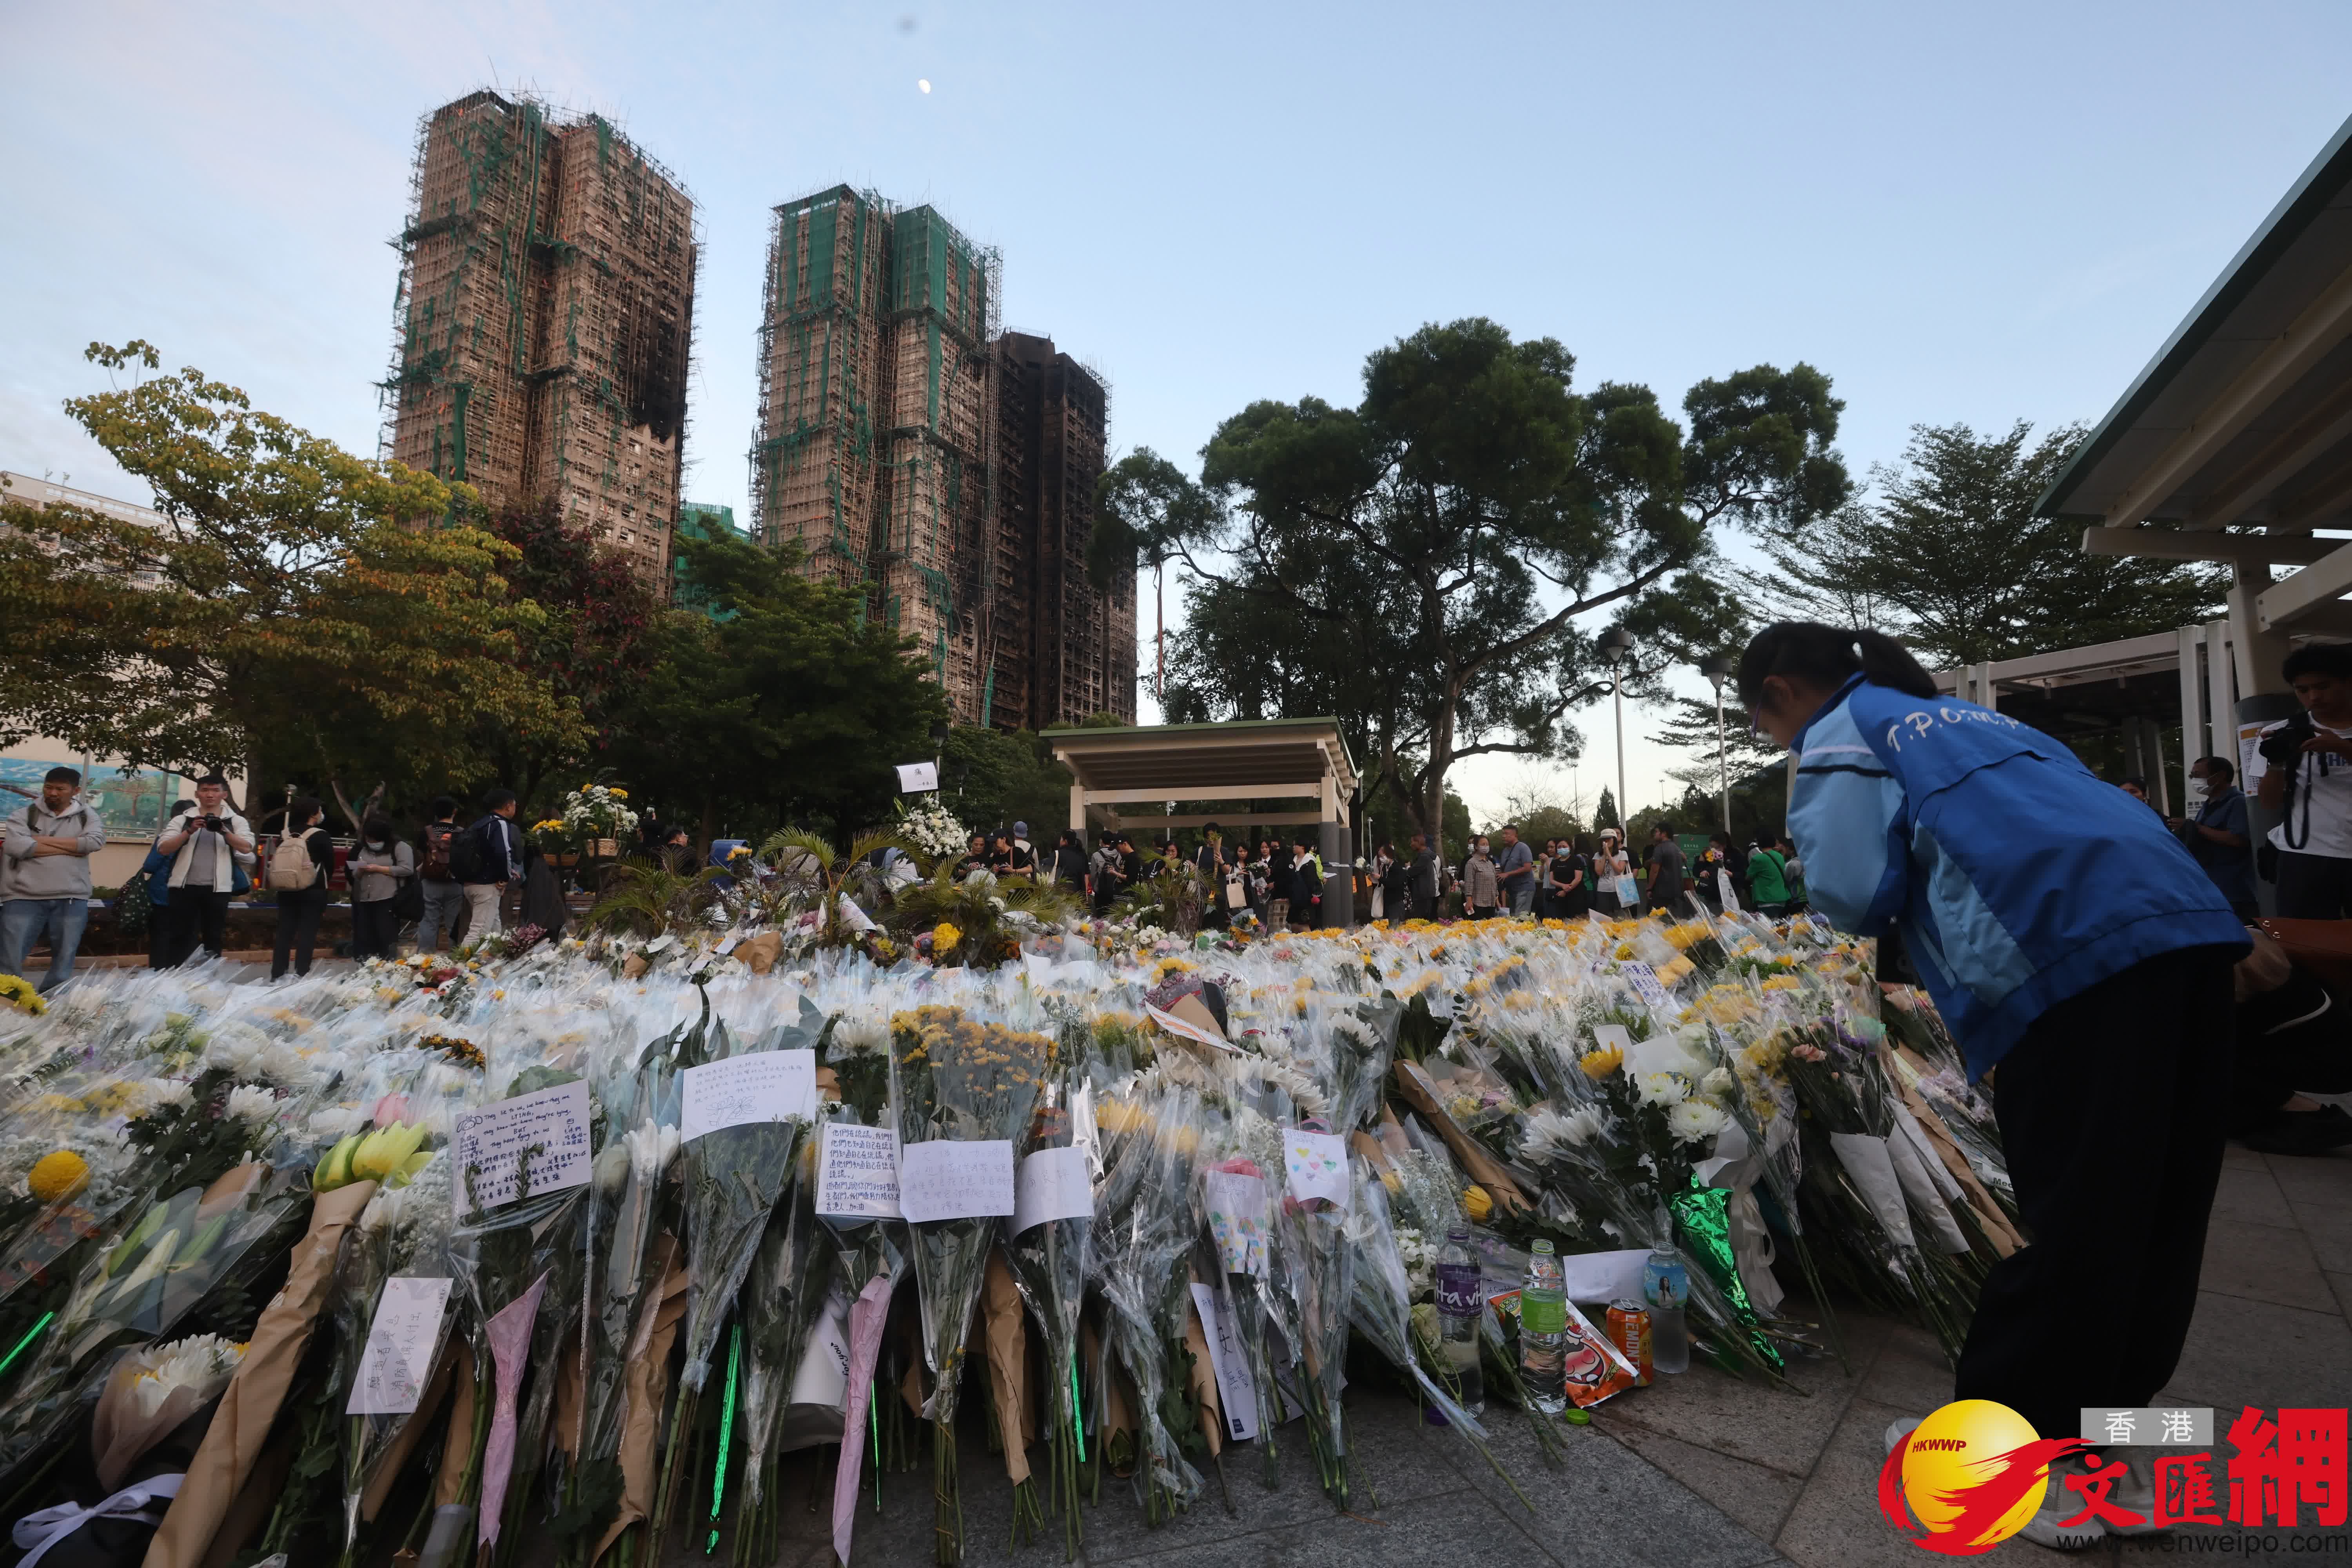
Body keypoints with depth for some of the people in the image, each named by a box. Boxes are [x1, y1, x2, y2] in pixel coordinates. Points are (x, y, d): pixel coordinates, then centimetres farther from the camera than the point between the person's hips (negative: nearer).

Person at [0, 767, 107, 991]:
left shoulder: (88, 816, 9)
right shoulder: (24, 815, 7)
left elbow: (95, 842, -9)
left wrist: (41, 840, -7)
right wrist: (72, 847, -11)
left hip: (71, 900, 0)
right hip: (25, 898, 0)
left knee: (63, 964, 6)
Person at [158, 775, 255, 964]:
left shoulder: (236, 821, 7)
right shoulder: (183, 820, 9)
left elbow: (246, 848, -7)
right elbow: (164, 849, -1)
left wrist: (224, 831, -19)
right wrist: (190, 831, -13)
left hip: (217, 888, 0)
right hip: (185, 886, 0)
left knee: (214, 938, 5)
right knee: (182, 937, 4)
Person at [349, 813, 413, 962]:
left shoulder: (400, 847, 0)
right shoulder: (363, 849, 18)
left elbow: (408, 870, -12)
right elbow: (354, 876, 23)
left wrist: (379, 869, -12)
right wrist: (360, 871, -1)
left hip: (387, 901, -6)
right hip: (362, 902, 6)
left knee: (385, 941, -7)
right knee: (364, 942, 8)